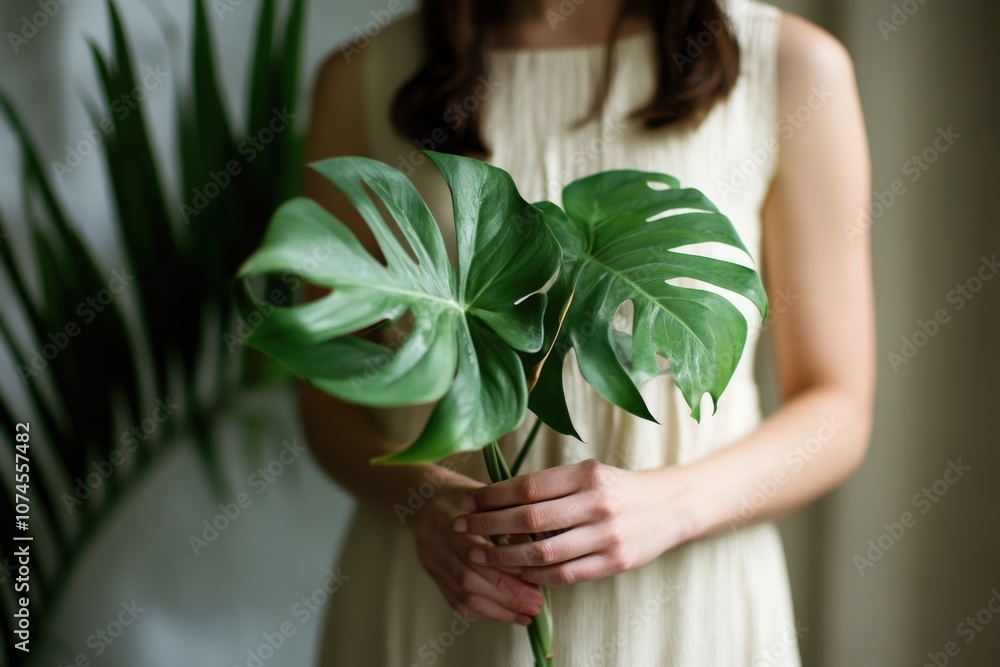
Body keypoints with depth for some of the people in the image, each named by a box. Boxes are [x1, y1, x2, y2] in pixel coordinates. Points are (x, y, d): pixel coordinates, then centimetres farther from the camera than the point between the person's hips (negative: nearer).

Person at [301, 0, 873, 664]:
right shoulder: (363, 77, -3)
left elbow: (837, 413, -4)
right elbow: (329, 391, 2)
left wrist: (671, 503, -20)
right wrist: (421, 496, -17)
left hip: (684, 608, 0)